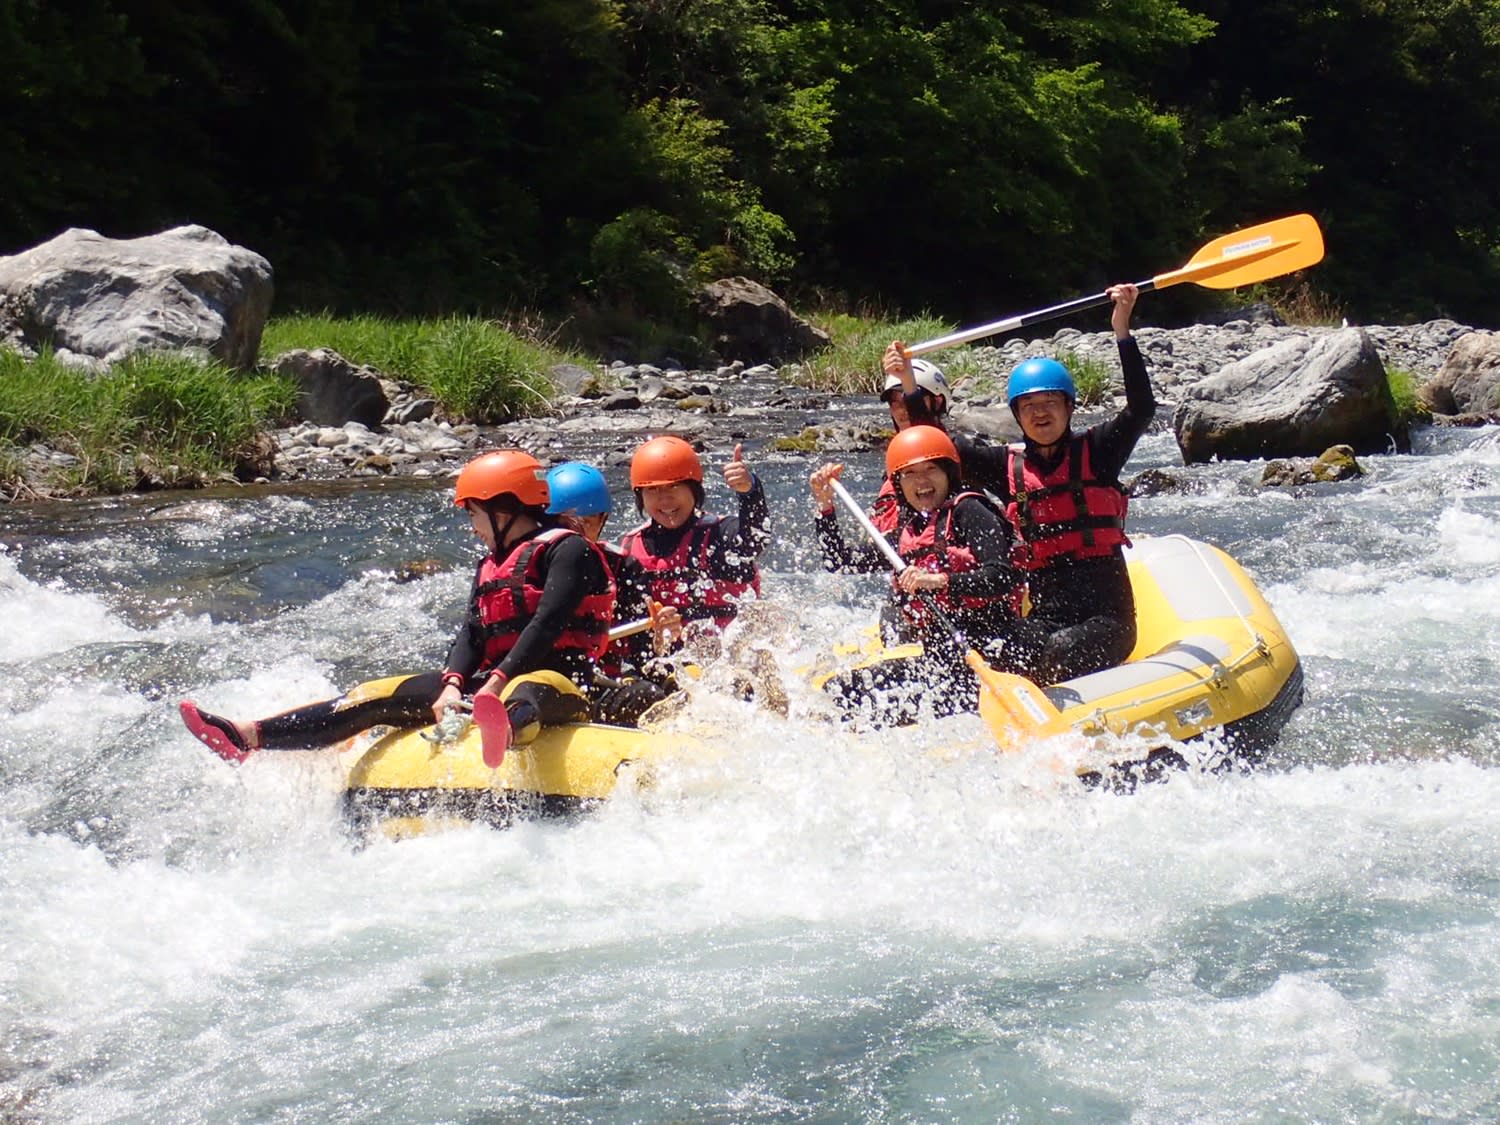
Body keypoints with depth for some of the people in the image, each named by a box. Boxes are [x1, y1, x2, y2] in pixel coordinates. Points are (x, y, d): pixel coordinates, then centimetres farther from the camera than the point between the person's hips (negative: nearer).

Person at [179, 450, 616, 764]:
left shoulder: (568, 550, -2)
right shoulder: (491, 565, 24)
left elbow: (546, 626, -15)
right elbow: (472, 632, 11)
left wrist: (495, 685, -24)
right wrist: (452, 687, -9)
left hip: (558, 679, -8)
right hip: (490, 682, 8)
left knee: (525, 692, -45)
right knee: (383, 695, -3)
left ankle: (510, 728, -85)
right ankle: (250, 739, -12)